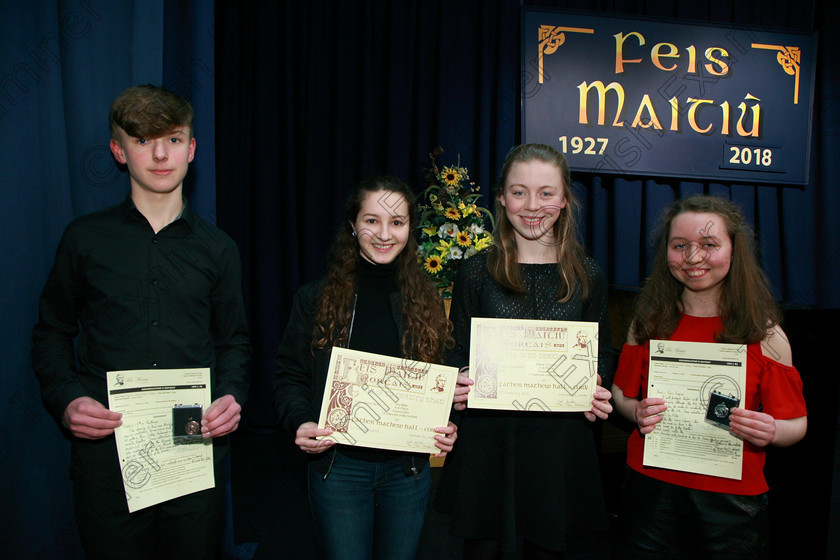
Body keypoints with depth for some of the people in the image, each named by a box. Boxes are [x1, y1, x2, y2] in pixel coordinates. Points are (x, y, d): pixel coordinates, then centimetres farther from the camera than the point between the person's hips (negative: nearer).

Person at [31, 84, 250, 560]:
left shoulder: (218, 249, 7)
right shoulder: (85, 239, 4)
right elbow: (51, 335, 9)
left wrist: (232, 396, -7)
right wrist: (66, 399, -8)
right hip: (106, 453, 0)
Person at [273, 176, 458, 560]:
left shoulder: (426, 301, 4)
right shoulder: (315, 299, -2)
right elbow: (289, 375, 0)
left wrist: (447, 428, -9)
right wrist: (300, 421, -18)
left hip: (407, 470, 2)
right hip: (338, 466, -2)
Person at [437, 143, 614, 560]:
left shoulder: (587, 275, 4)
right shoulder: (477, 272, -1)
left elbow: (600, 354, 12)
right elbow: (458, 353, 5)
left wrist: (595, 392, -8)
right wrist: (460, 385, -16)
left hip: (560, 441, 1)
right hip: (487, 437, -1)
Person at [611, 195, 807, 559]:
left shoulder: (763, 333, -4)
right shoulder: (649, 321, 0)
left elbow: (796, 423, 0)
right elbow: (622, 392, 10)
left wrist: (770, 432, -21)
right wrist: (637, 412, -11)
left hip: (731, 504, -1)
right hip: (652, 493, 1)